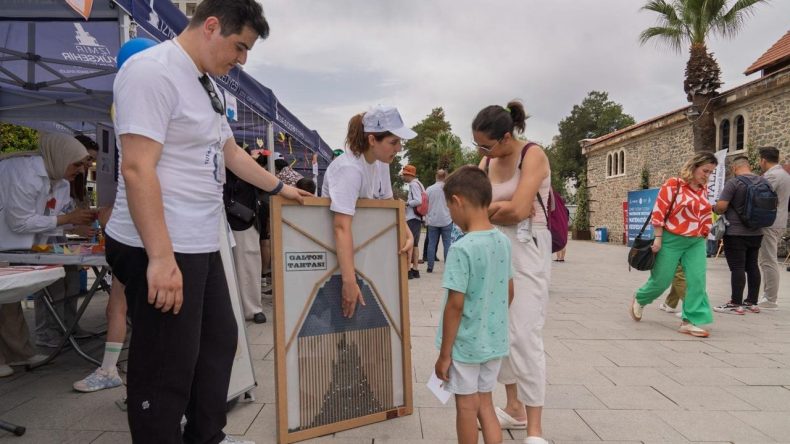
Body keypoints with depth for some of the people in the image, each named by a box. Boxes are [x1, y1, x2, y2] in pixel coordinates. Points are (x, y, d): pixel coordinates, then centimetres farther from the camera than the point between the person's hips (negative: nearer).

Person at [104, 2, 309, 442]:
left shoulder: (207, 84, 16)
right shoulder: (152, 71, -14)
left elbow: (231, 152, 27)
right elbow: (137, 169, -22)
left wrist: (279, 187, 33)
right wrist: (161, 257, -25)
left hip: (202, 244, 10)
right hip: (162, 250, -10)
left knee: (220, 342, 19)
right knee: (169, 367, 1)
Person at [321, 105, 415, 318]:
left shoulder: (381, 163, -5)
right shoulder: (349, 168, -31)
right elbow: (342, 227, -39)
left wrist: (408, 235, -11)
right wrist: (349, 282, -43)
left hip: (362, 249, 8)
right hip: (335, 252, -8)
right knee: (346, 310, 0)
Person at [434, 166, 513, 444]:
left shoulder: (461, 249, -22)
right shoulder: (503, 242, -1)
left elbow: (456, 304, -21)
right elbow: (509, 292, 8)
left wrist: (444, 353, -12)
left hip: (465, 344, -6)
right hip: (495, 341, 6)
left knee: (466, 409, 13)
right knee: (485, 405, 20)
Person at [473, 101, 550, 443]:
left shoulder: (533, 155, -10)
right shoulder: (488, 161, 9)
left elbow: (518, 211, -20)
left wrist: (490, 208, -3)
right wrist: (503, 207, -14)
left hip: (527, 250, -7)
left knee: (525, 336, -9)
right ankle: (514, 408, 29)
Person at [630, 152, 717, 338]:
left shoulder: (704, 190, 8)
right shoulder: (673, 185, -12)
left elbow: (706, 217, 16)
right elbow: (658, 212, -13)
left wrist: (703, 239, 13)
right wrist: (658, 238, -15)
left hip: (696, 242, 5)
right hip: (671, 240, -5)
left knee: (697, 280, -6)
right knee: (661, 280, 5)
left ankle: (690, 321, 1)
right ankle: (639, 299, 33)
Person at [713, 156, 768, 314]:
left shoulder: (733, 182, -14)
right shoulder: (764, 182, 8)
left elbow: (721, 206, -19)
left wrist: (717, 210, 2)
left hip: (735, 232, -7)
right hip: (756, 232, 7)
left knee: (737, 267, -5)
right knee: (752, 266, 13)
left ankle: (736, 304, -2)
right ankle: (752, 302, 20)